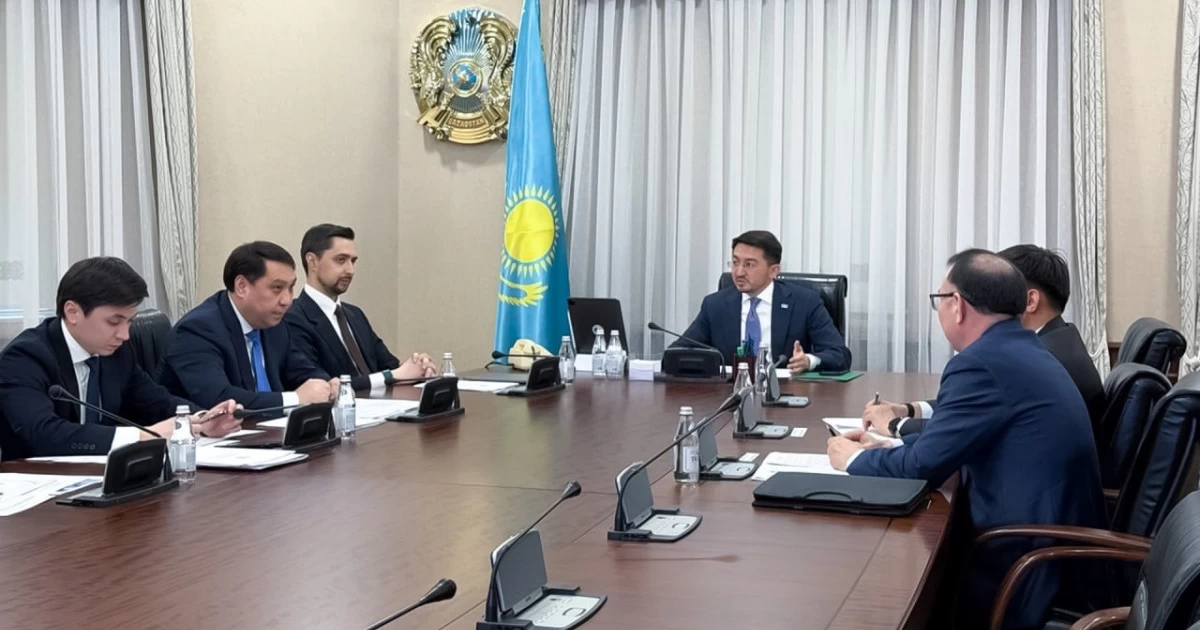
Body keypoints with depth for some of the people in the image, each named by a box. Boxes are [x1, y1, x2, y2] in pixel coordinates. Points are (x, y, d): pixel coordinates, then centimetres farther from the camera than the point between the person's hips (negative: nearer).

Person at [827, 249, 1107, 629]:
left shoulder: (981, 363, -19)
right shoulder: (1022, 350, 10)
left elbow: (922, 467, -15)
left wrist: (855, 459, 2)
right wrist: (888, 446, 16)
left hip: (1031, 573, -8)